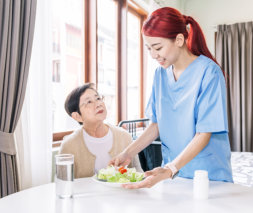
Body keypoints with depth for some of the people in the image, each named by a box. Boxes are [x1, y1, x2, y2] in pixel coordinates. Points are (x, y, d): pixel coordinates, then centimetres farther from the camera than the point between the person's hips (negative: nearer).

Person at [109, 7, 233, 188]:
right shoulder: (161, 73, 2)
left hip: (208, 175, -4)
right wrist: (128, 153, -7)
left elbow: (204, 134, -20)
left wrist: (170, 170, -30)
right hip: (171, 170, 5)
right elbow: (157, 124, 4)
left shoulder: (209, 72, -17)